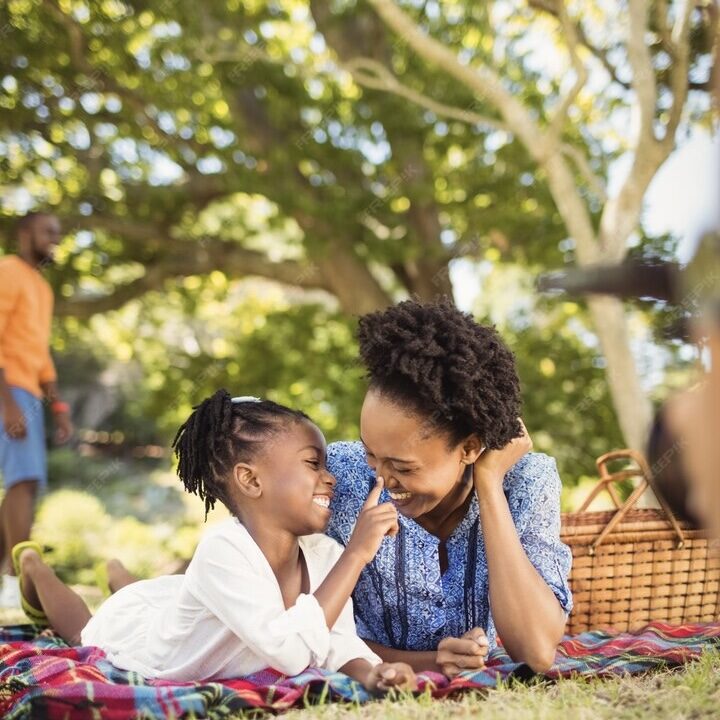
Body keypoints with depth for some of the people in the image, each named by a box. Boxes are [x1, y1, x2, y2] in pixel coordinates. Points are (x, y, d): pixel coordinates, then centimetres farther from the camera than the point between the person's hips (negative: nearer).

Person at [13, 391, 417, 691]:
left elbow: (339, 644, -24)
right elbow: (289, 653, -56)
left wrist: (370, 674, -46)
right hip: (128, 628, -3)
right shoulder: (222, 552, -47)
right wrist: (357, 553, -55)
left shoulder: (325, 555, -30)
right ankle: (33, 564, 52)